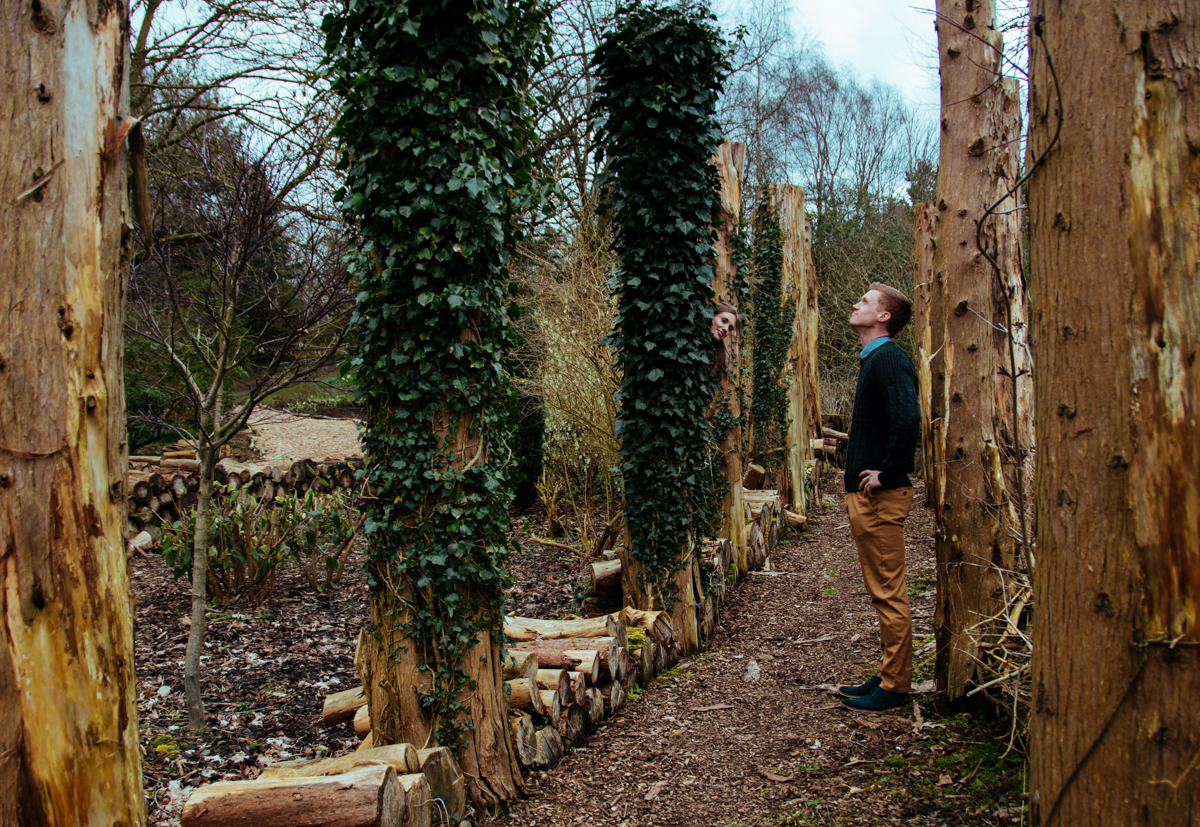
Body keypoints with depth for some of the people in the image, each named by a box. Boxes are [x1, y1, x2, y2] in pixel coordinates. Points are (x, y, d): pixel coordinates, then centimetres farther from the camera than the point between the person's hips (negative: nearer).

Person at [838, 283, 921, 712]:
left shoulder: (889, 360, -14)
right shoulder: (872, 359, 17)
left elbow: (908, 420, -28)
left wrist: (885, 473, -20)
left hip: (881, 495, -10)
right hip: (865, 495, 10)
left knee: (888, 592, -3)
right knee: (881, 591, 15)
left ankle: (894, 687, 5)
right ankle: (889, 676, 24)